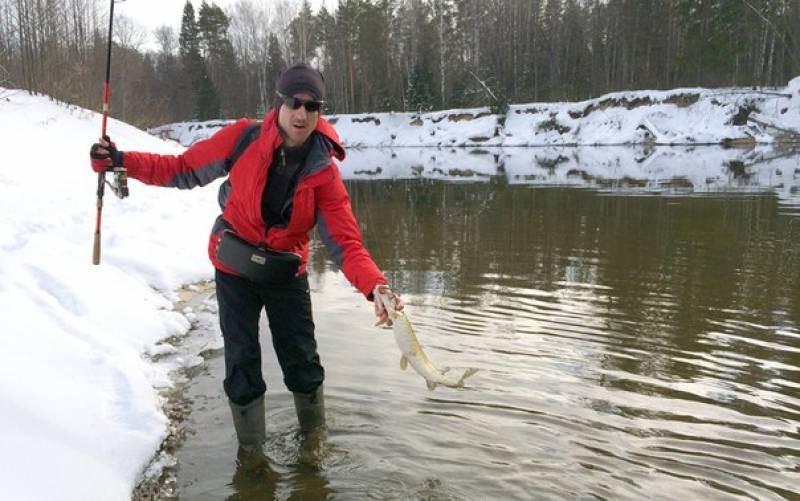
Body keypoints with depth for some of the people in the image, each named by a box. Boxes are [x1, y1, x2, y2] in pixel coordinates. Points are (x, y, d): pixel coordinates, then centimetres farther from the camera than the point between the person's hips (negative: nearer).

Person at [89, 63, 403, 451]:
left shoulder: (323, 172, -14)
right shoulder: (244, 138, -16)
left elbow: (345, 242, -19)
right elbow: (184, 169, -7)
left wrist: (375, 286, -36)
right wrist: (121, 160, -17)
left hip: (287, 274, 1)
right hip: (234, 269, 0)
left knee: (302, 360, 8)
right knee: (242, 361, 5)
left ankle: (316, 441, 34)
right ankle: (251, 451, 27)